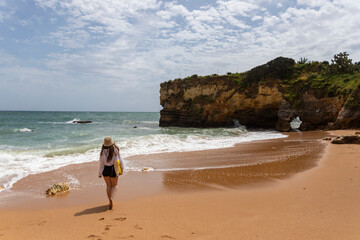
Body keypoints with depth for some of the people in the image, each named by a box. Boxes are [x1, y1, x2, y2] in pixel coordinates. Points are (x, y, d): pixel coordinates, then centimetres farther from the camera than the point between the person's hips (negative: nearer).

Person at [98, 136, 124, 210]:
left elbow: (101, 163, -5)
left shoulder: (103, 152, -11)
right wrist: (122, 168, 10)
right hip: (113, 170, -1)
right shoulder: (116, 150, -13)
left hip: (106, 170, 1)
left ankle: (110, 202, 18)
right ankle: (111, 198, -11)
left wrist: (100, 173, 4)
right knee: (114, 186, 14)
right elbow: (120, 160, -3)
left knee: (108, 185, 17)